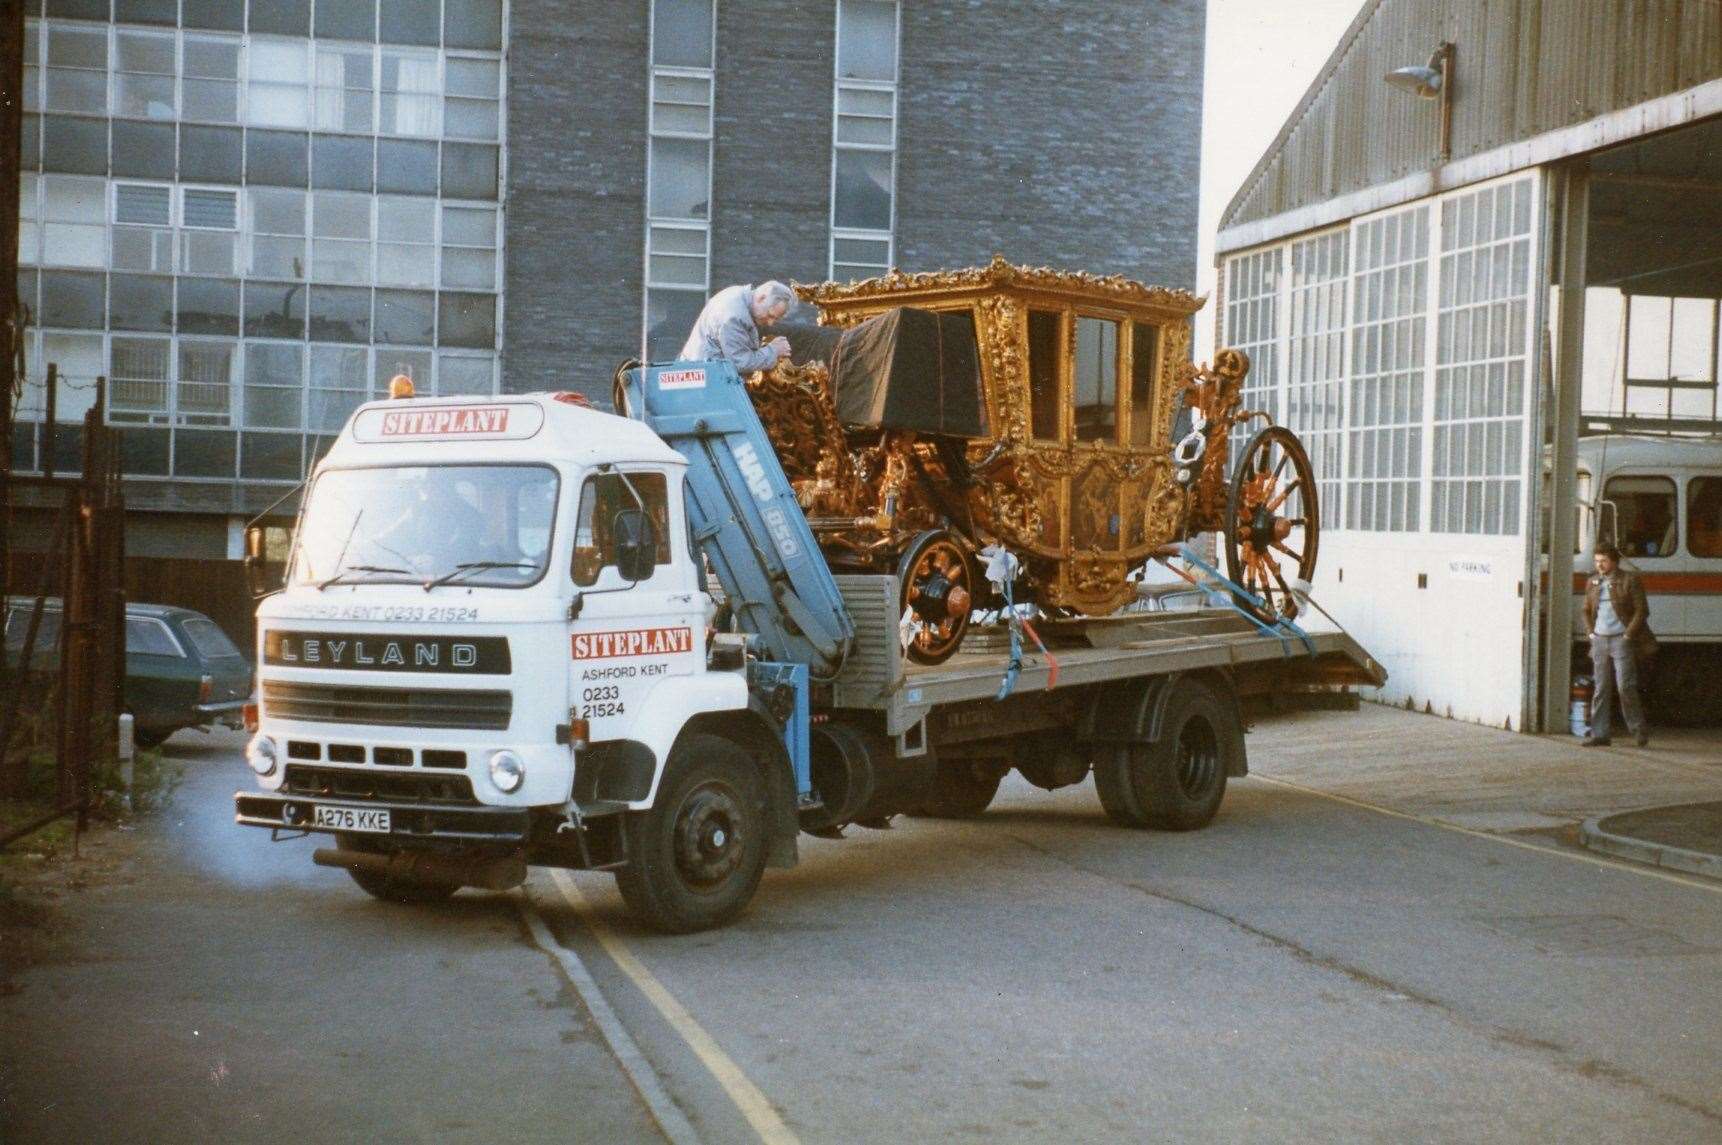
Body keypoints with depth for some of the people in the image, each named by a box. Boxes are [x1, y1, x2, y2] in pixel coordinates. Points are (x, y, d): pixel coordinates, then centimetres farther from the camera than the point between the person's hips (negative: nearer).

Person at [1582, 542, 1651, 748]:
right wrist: (1591, 633, 10)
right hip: (1599, 640, 5)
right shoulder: (1593, 583, 13)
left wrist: (1628, 635, -10)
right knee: (1601, 689, 5)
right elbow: (1587, 611, 24)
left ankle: (1639, 729, 6)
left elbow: (1641, 611, -5)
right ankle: (1599, 733, 7)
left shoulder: (1629, 580, -3)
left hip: (1621, 640, -5)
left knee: (1626, 687, -9)